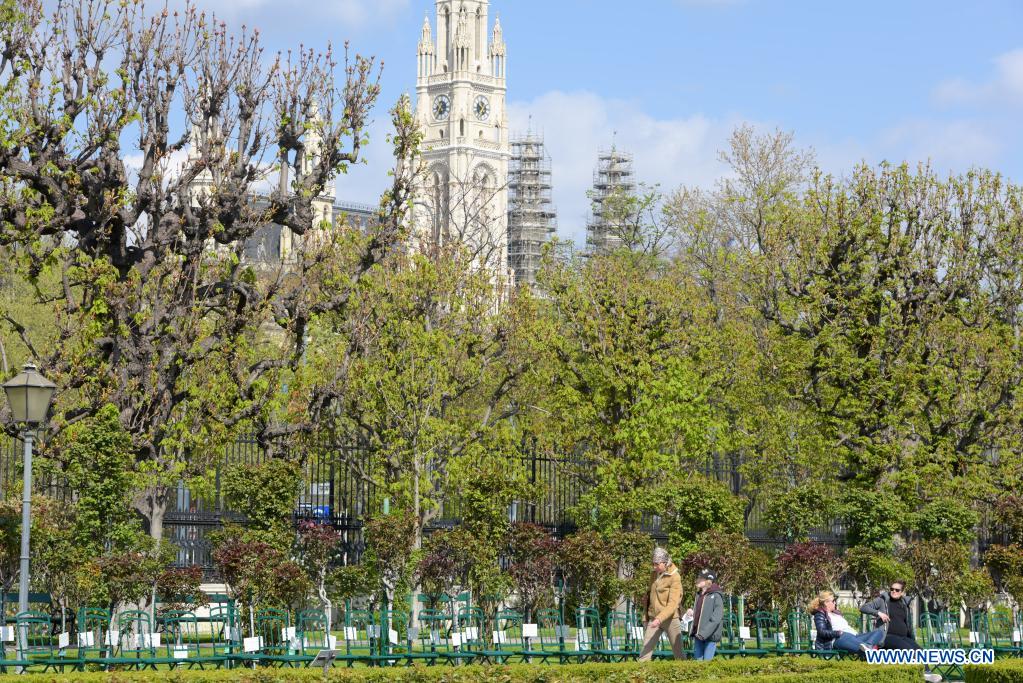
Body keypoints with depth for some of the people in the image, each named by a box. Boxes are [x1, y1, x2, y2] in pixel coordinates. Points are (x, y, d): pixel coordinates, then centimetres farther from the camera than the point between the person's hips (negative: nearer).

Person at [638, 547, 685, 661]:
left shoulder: (674, 578, -13)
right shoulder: (653, 575, 8)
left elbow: (673, 604, -20)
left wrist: (660, 619, -31)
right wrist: (646, 618, 16)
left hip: (670, 619, -5)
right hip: (653, 618, 6)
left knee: (678, 652, 3)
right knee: (645, 651, -3)